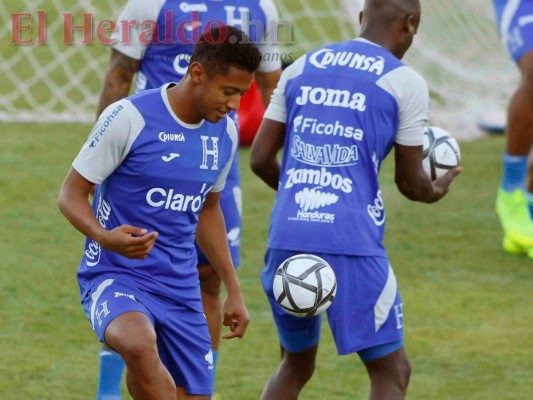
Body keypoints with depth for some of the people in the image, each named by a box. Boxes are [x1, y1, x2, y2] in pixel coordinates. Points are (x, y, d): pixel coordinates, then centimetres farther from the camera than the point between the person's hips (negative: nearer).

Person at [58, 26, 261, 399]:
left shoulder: (225, 133, 6)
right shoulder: (130, 117, -13)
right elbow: (72, 193, -8)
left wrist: (233, 290, 23)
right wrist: (104, 237, -28)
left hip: (181, 289, 7)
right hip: (116, 275, -7)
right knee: (140, 345, -39)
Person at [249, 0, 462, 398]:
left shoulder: (300, 68, 13)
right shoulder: (405, 82, 0)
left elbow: (261, 159, 13)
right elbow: (410, 182, 6)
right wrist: (437, 190, 29)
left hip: (287, 236, 5)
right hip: (351, 244, -5)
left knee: (295, 365, 22)